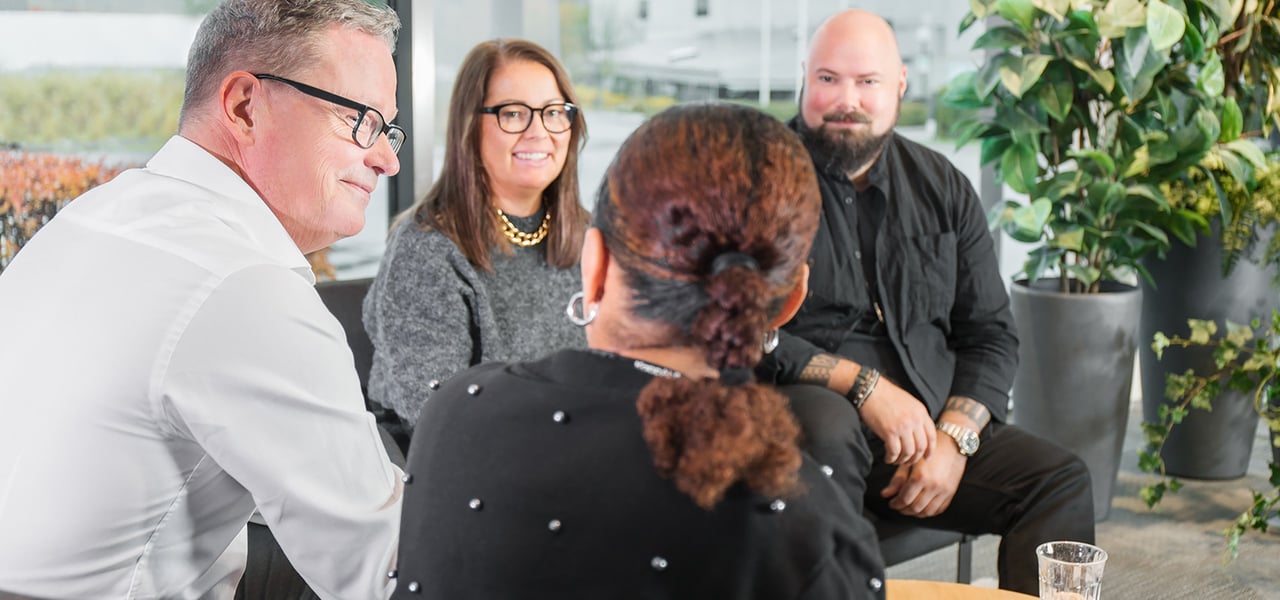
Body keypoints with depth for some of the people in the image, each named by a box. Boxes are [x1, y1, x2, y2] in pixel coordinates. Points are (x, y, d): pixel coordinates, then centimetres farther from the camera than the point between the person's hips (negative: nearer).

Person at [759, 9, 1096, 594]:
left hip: (933, 426, 5)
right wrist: (863, 386, -14)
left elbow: (991, 333, 13)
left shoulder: (943, 187, 14)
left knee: (1062, 481, -16)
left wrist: (955, 437, -5)